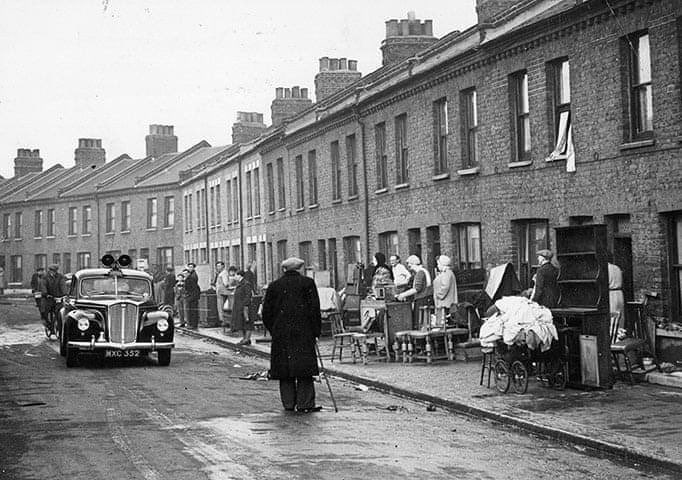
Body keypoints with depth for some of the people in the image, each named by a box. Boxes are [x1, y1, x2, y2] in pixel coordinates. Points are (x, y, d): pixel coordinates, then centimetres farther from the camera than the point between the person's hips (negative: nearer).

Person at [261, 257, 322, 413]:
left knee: (285, 369, 8)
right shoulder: (307, 283, 1)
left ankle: (288, 403, 8)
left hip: (281, 333, 2)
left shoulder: (274, 286, 9)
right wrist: (316, 332, 2)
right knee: (304, 366, 1)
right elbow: (314, 309, -3)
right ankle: (305, 403, -3)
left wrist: (273, 330, 16)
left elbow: (266, 312, 9)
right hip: (303, 332, -2)